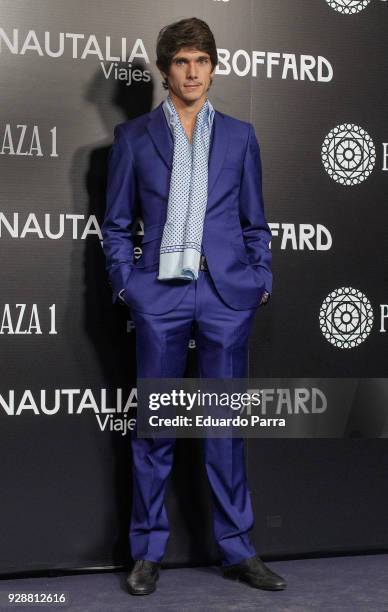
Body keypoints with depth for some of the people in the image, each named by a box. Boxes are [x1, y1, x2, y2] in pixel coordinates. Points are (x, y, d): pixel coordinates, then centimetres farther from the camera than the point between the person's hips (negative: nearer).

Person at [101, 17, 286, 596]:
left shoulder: (239, 135, 13)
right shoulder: (133, 135, 9)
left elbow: (254, 221, 14)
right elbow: (116, 224, 9)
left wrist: (261, 278, 3)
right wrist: (126, 282, -2)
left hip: (227, 294, 1)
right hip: (160, 294, -1)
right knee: (153, 425, 4)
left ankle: (237, 549, 16)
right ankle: (148, 552, 17)